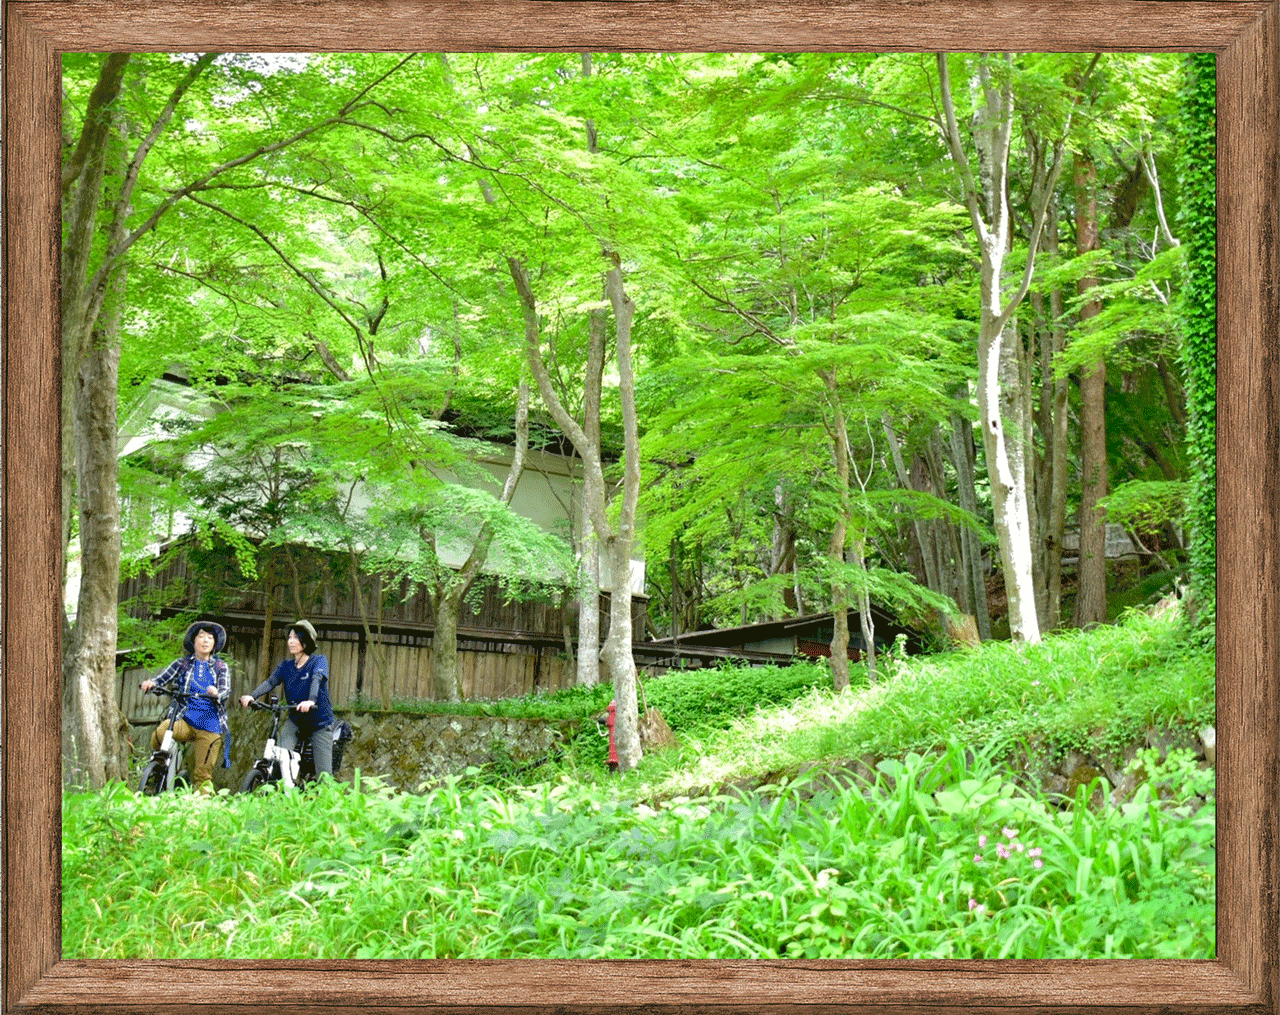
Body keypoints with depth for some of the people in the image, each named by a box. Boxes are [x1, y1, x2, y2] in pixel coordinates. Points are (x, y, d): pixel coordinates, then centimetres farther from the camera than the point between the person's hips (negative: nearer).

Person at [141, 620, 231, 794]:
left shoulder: (220, 667, 13)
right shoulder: (182, 663, 13)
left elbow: (226, 690, -1)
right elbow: (163, 678, 2)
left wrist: (217, 693, -25)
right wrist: (150, 683, -22)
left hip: (209, 723, 0)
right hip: (184, 719, 0)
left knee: (204, 773, -3)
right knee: (160, 733, -31)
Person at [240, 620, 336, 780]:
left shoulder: (319, 661, -7)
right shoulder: (286, 665, 6)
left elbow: (317, 680, -27)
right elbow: (270, 682, -10)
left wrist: (311, 701, -48)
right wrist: (251, 696, -30)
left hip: (320, 724, -3)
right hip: (295, 721, 3)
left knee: (324, 776, -6)